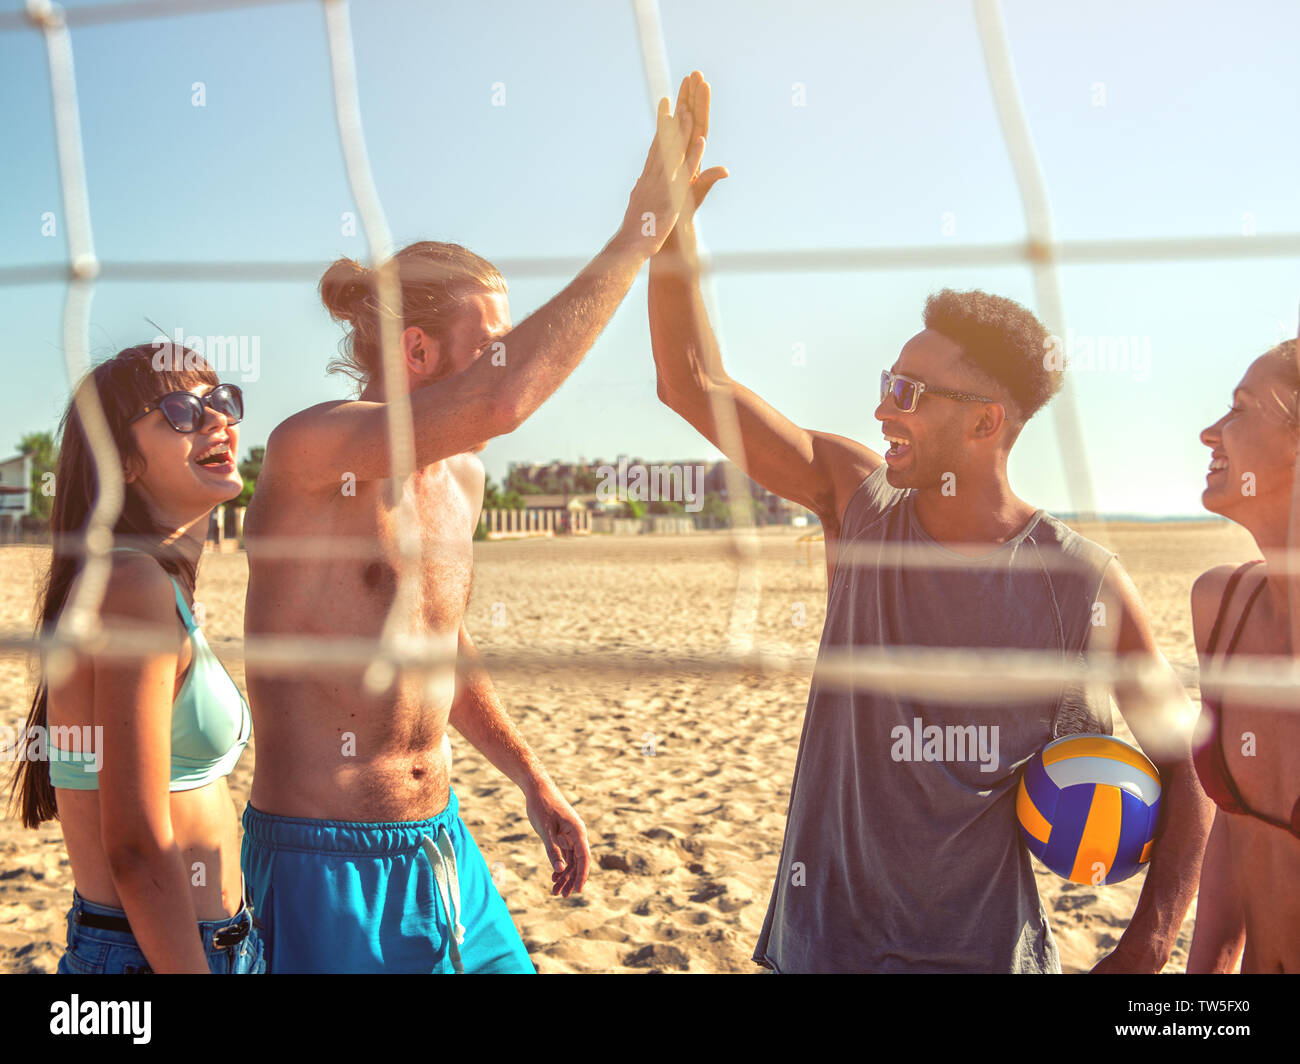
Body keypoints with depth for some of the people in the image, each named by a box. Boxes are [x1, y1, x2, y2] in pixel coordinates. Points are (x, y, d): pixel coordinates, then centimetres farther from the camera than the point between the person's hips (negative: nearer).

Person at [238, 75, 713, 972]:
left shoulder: (462, 477, 5)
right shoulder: (308, 449, -18)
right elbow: (500, 402, -36)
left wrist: (534, 782, 15)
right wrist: (641, 229, -29)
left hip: (442, 841, 7)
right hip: (326, 863, -7)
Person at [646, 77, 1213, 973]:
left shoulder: (1084, 582, -12)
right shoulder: (858, 501, -7)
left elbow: (1187, 760, -1)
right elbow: (693, 383, -7)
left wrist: (1144, 954, -8)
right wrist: (673, 219, -13)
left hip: (988, 949, -2)